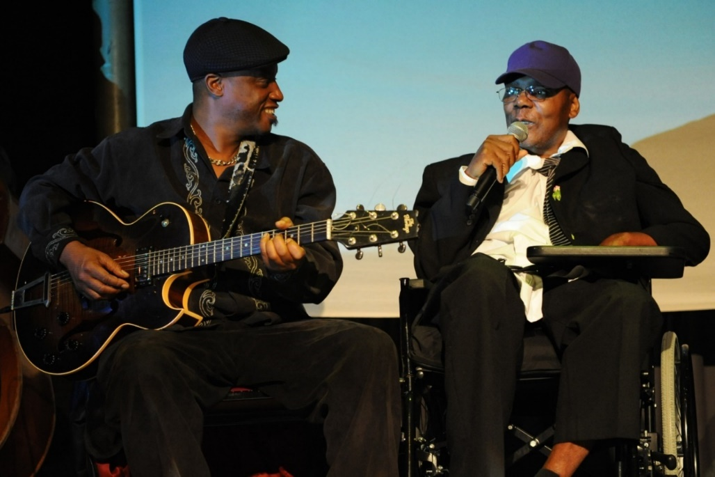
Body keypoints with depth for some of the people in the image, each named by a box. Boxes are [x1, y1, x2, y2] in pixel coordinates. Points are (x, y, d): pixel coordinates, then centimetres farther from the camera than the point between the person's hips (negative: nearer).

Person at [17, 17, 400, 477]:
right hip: (170, 333, -1)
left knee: (370, 348, -26)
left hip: (269, 332, 2)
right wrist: (72, 251, 2)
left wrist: (292, 264, -19)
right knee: (140, 362, -38)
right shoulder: (136, 152, 13)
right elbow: (44, 193, 22)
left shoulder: (298, 164, 14)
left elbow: (323, 275, 6)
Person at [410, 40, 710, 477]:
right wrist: (470, 177, 2)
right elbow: (429, 262, 12)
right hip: (486, 289, 0)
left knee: (628, 300, -34)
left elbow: (690, 236, 19)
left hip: (573, 293, 0)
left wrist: (633, 241, -2)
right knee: (481, 273, -36)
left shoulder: (609, 155, 27)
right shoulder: (467, 168, 27)